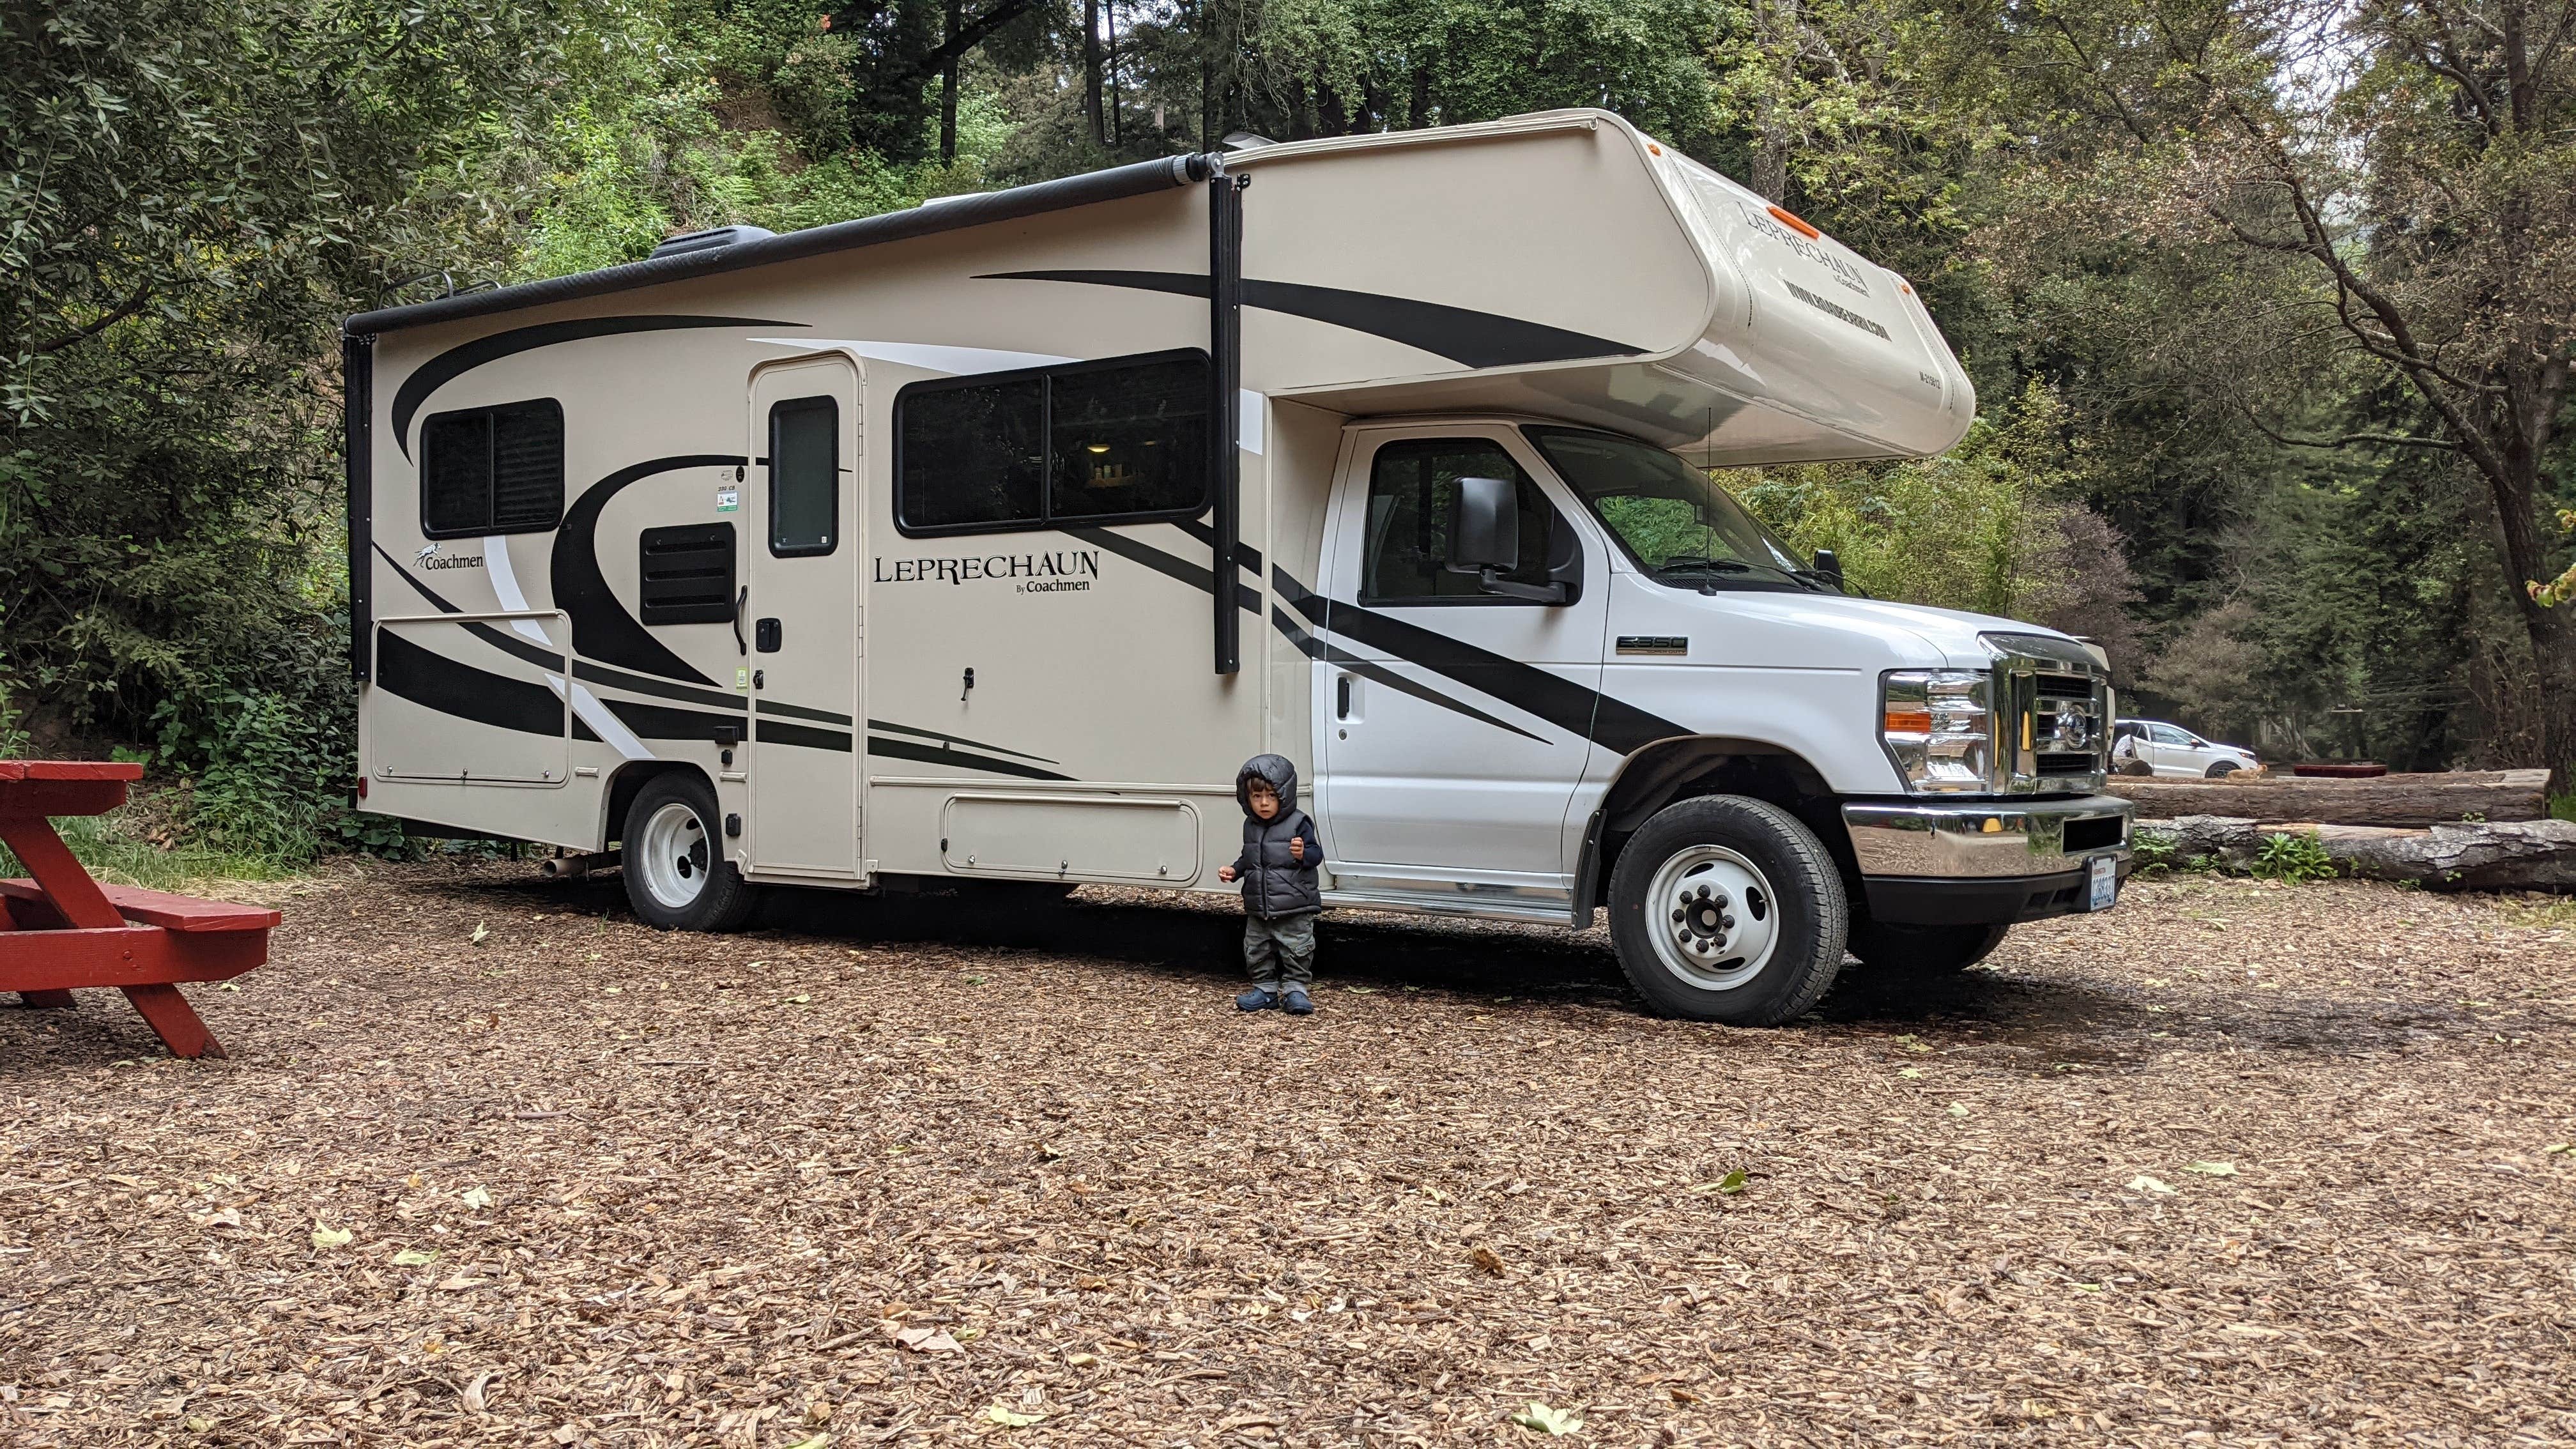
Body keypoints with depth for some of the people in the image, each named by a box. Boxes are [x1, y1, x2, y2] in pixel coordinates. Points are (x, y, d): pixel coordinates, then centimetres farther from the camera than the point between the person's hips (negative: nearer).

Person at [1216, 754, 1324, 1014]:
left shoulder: (1298, 823, -12)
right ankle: (1265, 990, 24)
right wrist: (1234, 870, 4)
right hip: (1259, 909, 6)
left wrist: (1303, 854, -34)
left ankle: (1295, 990, 12)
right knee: (1256, 951, 12)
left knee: (1296, 950, 0)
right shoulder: (1251, 826, 8)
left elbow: (1316, 854, -13)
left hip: (1294, 908, -6)